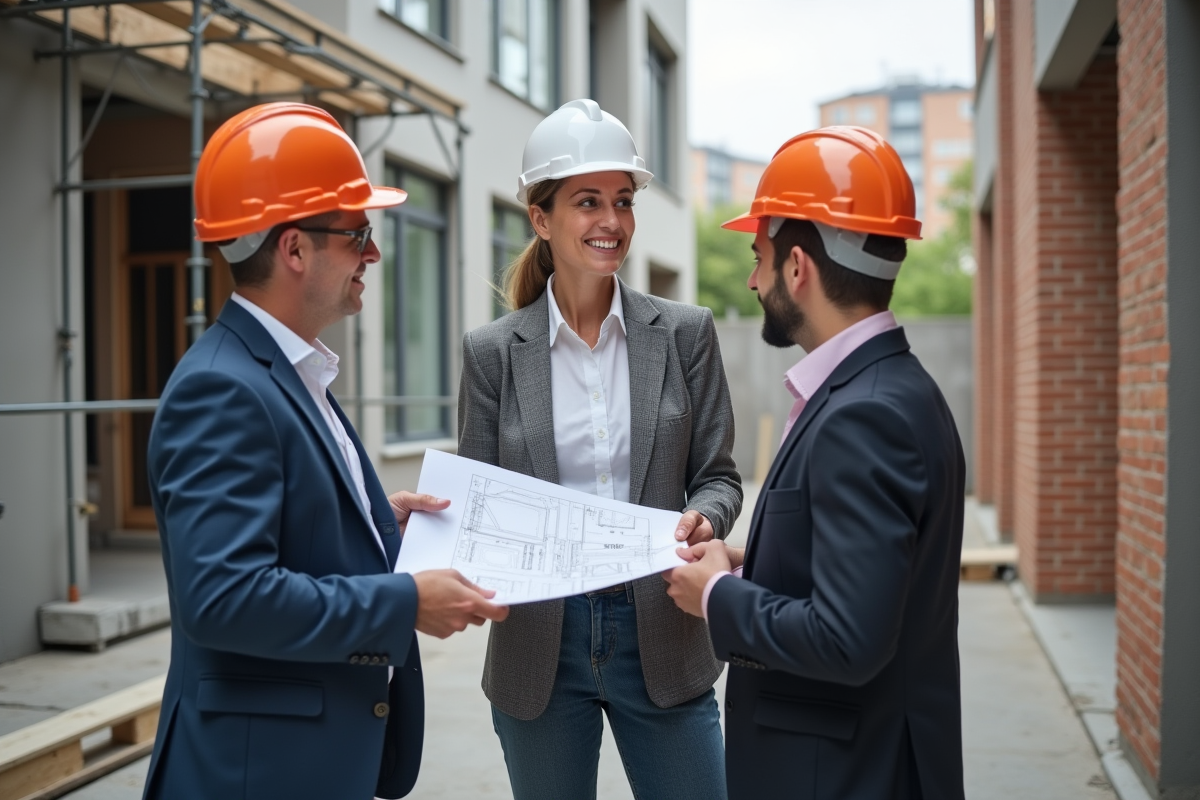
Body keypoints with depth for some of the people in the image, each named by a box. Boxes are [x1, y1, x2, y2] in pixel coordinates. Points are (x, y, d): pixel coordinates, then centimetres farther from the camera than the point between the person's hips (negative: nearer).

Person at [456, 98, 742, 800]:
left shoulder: (685, 333, 1)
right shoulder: (492, 352, 0)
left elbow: (717, 476, 3)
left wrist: (704, 518, -18)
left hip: (661, 636, 0)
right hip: (539, 645, 0)